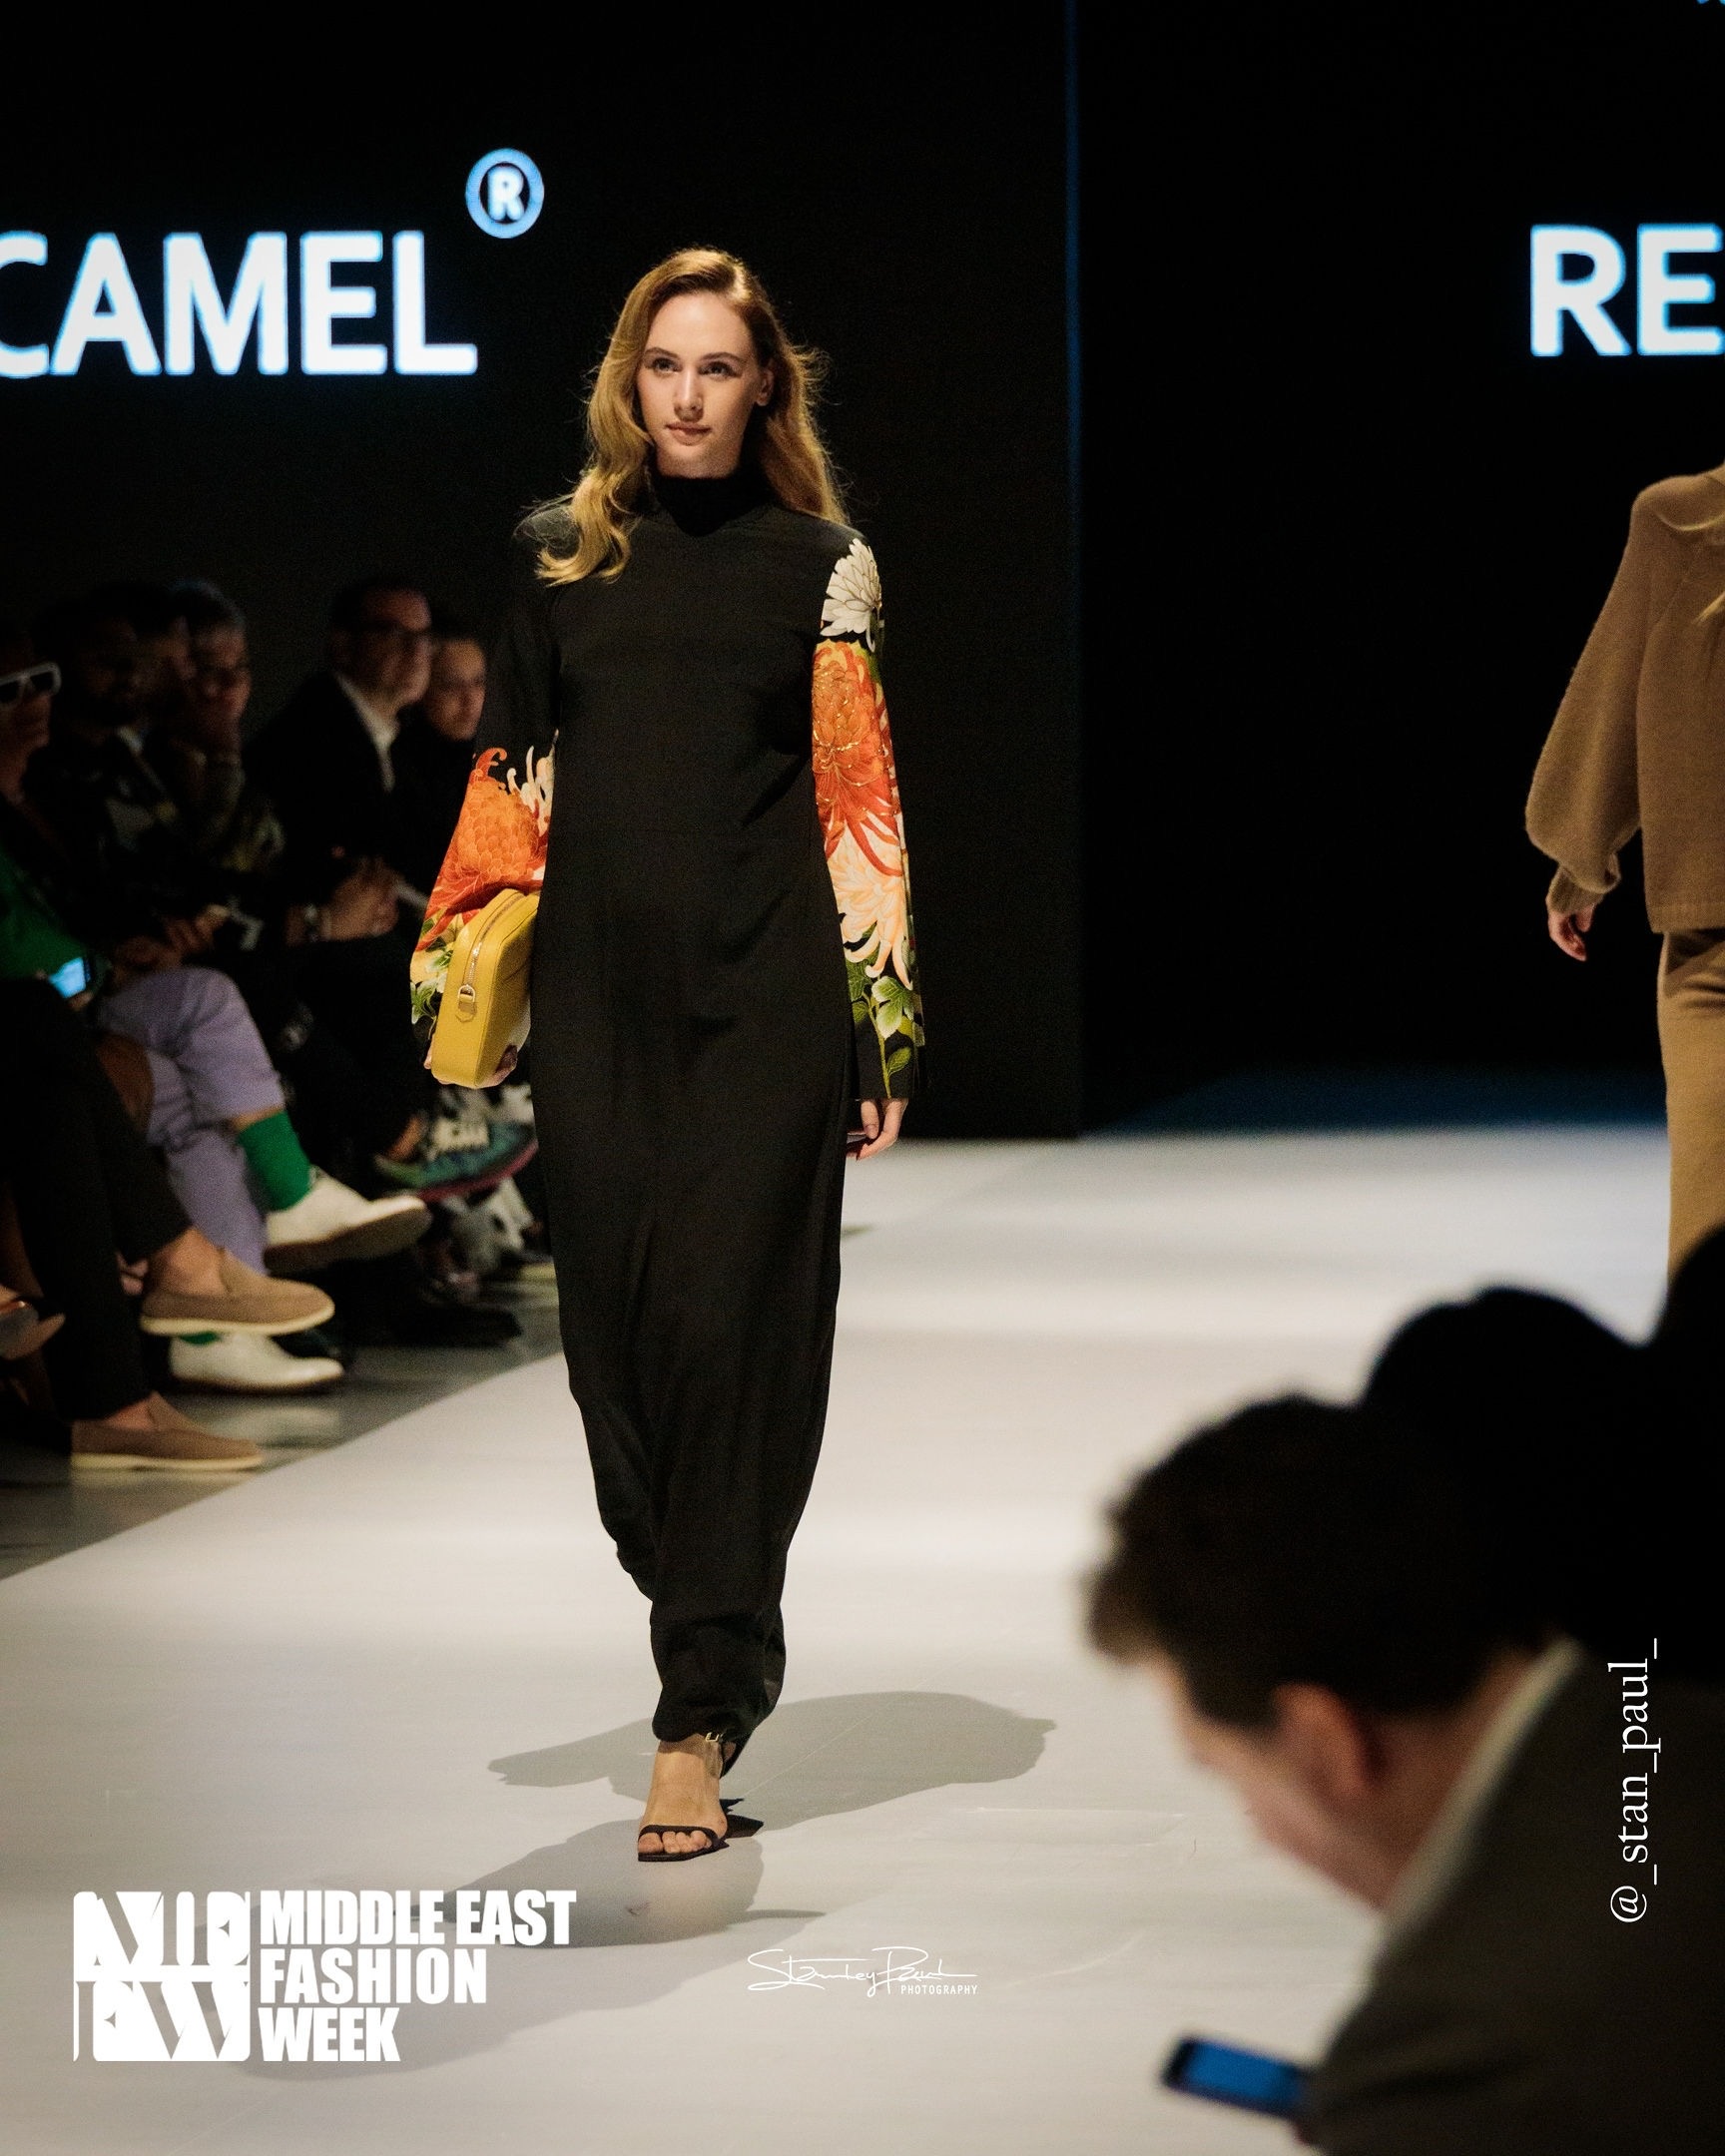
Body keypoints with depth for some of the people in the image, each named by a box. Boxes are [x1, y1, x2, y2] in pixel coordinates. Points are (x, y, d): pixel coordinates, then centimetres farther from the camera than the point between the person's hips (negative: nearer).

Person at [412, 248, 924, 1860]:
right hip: (599, 1000, 3)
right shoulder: (566, 553, 11)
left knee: (731, 1328, -7)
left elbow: (856, 797, 2)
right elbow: (512, 775, 14)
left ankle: (700, 1721, -1)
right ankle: (722, 1642, 22)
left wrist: (888, 1022, -2)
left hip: (764, 1005, -3)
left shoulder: (818, 563, 4)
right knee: (616, 1328, 2)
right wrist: (457, 970, 8)